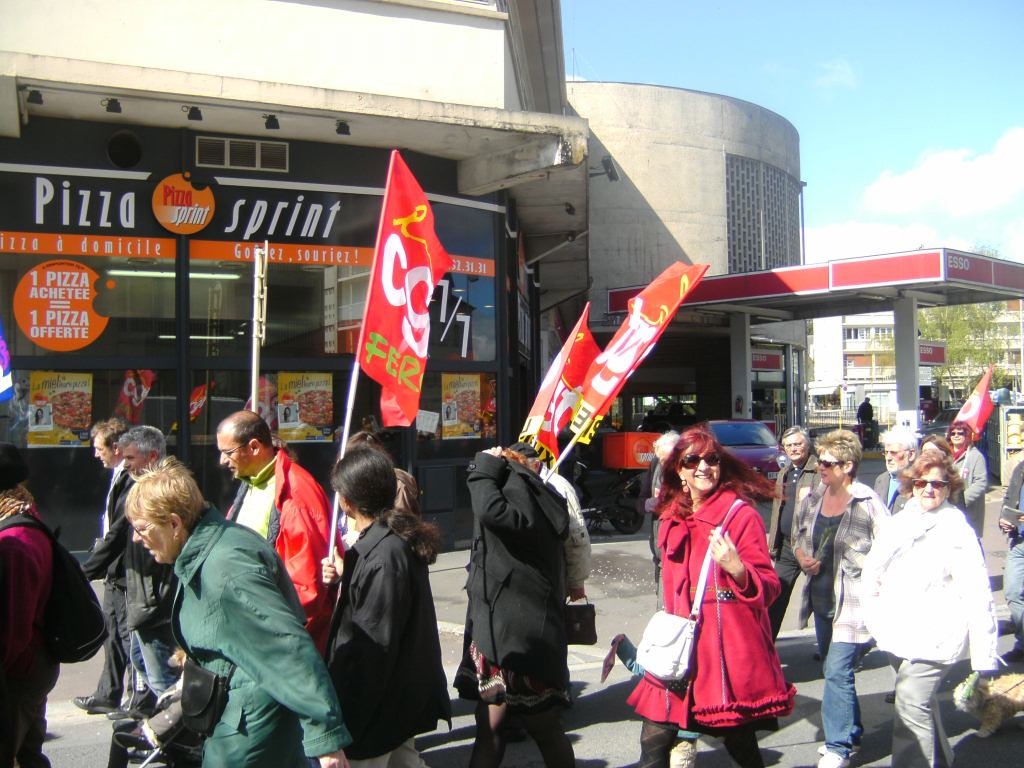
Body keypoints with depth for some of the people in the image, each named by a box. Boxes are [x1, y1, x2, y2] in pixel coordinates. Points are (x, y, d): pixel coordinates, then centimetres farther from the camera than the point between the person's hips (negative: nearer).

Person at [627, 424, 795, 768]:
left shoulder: (741, 514, -7)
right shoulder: (672, 518, 10)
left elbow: (769, 589, -10)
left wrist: (737, 569, -28)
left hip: (731, 651, -5)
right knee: (654, 740, 0)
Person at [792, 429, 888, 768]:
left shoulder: (867, 504, -14)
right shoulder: (813, 500, 6)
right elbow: (800, 539, 19)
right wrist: (803, 557, 0)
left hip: (852, 603, -7)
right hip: (822, 598, 7)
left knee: (838, 671, -9)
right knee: (834, 670, 18)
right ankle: (851, 733, 35)